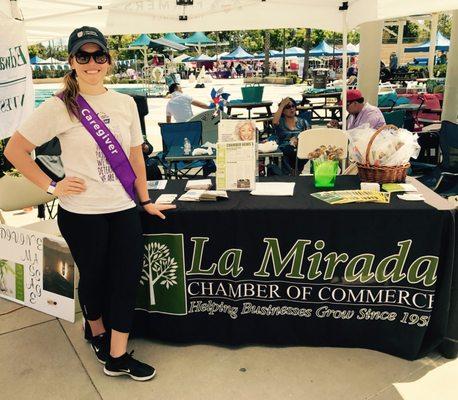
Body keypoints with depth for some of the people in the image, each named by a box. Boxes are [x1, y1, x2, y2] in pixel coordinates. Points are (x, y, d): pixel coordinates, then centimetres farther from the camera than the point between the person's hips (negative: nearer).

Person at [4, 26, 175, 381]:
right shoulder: (59, 107, -9)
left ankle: (117, 357, 20)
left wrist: (146, 200, 10)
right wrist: (51, 186, -9)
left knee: (128, 279, 4)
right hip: (81, 213, -3)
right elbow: (15, 150, -4)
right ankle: (95, 329, 45)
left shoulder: (125, 103, 4)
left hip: (124, 209, 4)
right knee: (94, 278, 15)